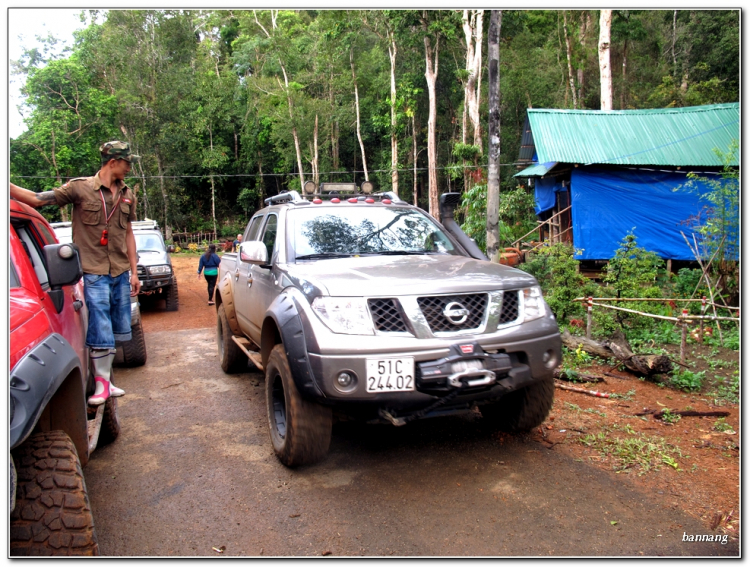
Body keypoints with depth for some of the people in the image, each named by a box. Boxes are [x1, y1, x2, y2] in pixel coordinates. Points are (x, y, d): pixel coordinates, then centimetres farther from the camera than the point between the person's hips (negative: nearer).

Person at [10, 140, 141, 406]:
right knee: (100, 332, -5)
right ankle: (101, 384, 8)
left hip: (121, 274, 5)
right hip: (94, 273, -5)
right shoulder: (80, 188, -4)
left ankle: (106, 379, 23)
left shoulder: (127, 195, 10)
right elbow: (36, 199, -6)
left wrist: (134, 272, 13)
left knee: (117, 332, 10)